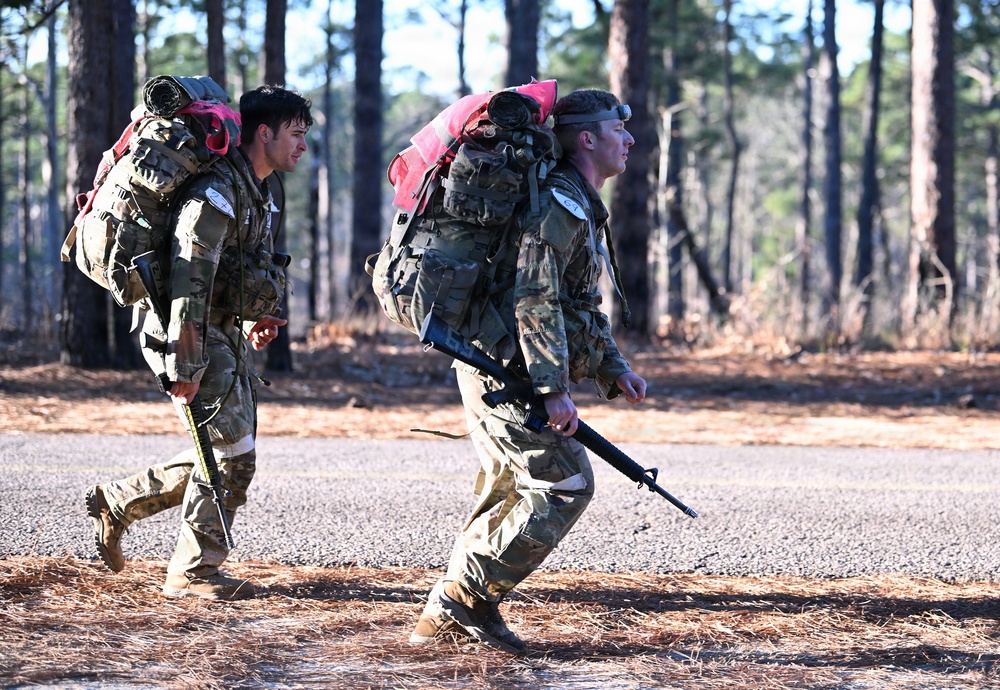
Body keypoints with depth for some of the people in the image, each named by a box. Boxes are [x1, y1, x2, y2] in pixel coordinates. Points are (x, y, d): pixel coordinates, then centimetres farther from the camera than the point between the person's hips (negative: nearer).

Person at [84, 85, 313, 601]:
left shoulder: (258, 190, 11)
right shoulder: (217, 194, -21)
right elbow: (188, 284, -26)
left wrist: (257, 315, 19)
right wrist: (184, 369, -27)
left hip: (227, 332, 10)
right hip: (193, 334, -10)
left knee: (228, 453, 13)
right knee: (231, 453, -7)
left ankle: (116, 502, 24)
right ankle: (193, 573, 4)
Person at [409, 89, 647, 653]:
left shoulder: (585, 209, 21)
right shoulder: (559, 203, -14)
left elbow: (584, 305, 28)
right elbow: (535, 299, -23)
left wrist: (615, 370, 15)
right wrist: (553, 389, -26)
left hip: (499, 373, 11)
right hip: (507, 370, -11)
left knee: (512, 492, 12)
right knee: (565, 485, -11)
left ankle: (447, 617, 15)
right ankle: (468, 598, -8)